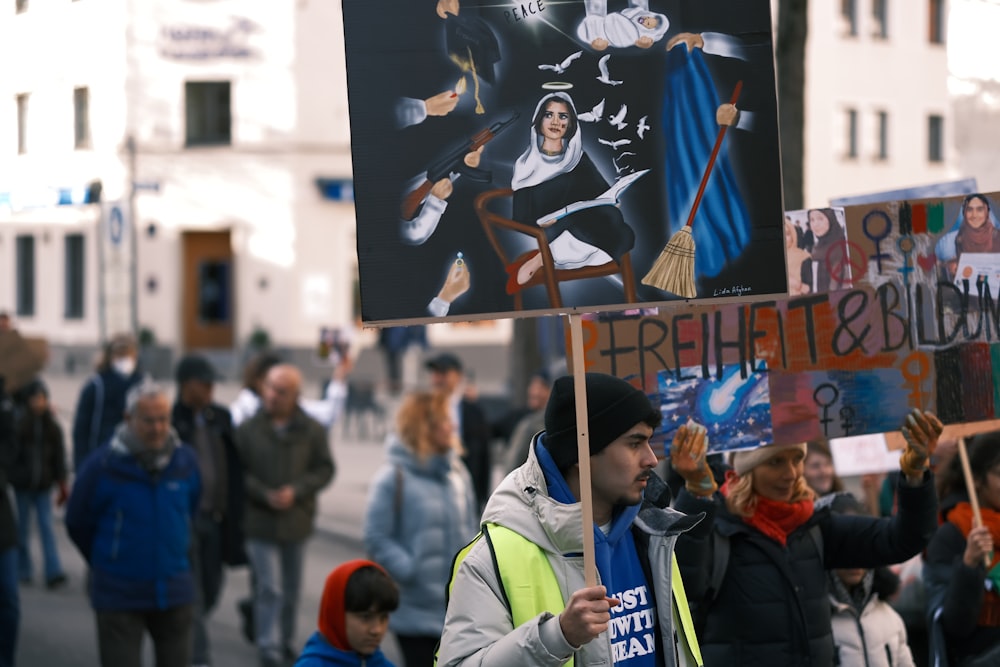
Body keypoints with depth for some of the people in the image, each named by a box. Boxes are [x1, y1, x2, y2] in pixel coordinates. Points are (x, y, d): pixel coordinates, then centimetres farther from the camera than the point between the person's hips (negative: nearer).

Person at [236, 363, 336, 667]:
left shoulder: (311, 430, -2)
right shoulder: (249, 429, -6)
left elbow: (324, 469, 0)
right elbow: (239, 471, -4)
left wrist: (296, 491, -14)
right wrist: (264, 494, -17)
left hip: (296, 521, 3)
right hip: (260, 520, -3)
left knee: (291, 588, 15)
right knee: (269, 588, -8)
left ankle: (285, 639, 32)